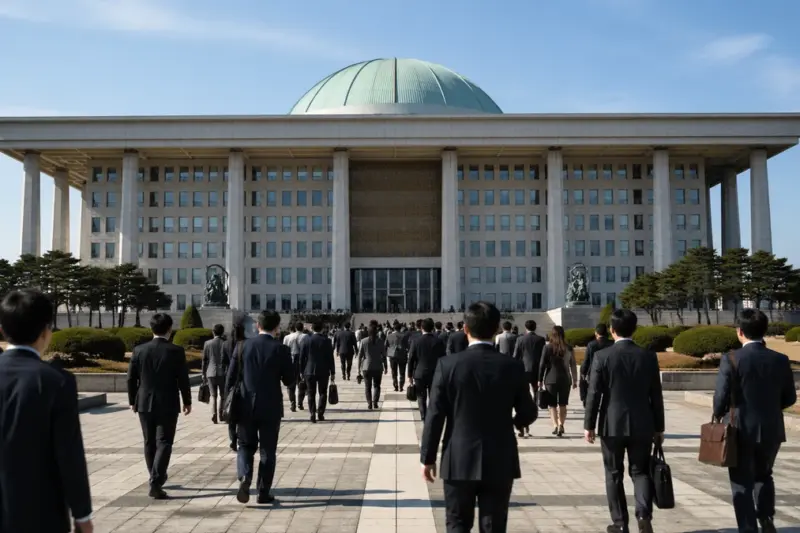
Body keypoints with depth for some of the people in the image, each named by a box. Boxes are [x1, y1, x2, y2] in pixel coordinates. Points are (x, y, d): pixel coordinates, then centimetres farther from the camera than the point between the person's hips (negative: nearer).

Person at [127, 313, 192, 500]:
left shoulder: (139, 350, -1)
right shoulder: (176, 351, -10)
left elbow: (131, 378, 3)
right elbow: (183, 379, -7)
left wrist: (132, 401, 15)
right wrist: (187, 401, 5)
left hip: (145, 404, 4)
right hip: (168, 405, -3)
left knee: (150, 443, 16)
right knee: (164, 443, -1)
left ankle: (157, 478, 30)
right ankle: (155, 482, -13)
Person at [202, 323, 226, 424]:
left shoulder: (207, 343, 0)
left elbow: (204, 360, 4)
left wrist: (203, 374, 13)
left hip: (211, 373, 1)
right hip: (223, 373, -1)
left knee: (213, 395, 10)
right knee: (223, 395, 14)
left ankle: (213, 413, -9)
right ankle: (221, 414, 4)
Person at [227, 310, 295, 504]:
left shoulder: (243, 346, -1)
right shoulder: (280, 349, -9)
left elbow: (231, 376, 1)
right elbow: (289, 380, -5)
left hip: (246, 406, 2)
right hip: (270, 408, -2)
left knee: (246, 446, 16)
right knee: (267, 450, 10)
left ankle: (244, 478, -8)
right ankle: (263, 492, 13)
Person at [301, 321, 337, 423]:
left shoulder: (307, 341, -3)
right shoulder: (326, 341, -4)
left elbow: (302, 358, 1)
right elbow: (330, 358, -3)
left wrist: (302, 371, 10)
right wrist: (332, 372, 3)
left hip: (309, 371, 0)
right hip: (323, 371, 0)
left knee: (311, 394, 6)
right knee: (323, 393, 11)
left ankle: (312, 414, -1)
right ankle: (320, 414, 5)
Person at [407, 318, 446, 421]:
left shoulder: (415, 340, -6)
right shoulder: (438, 341, -3)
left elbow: (411, 359, -4)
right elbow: (443, 358, 0)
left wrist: (410, 375, 4)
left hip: (420, 374, -1)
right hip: (435, 374, 1)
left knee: (422, 399, 7)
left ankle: (425, 420, 4)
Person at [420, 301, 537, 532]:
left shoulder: (448, 364, -9)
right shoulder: (512, 367, -5)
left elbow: (435, 416, -8)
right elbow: (528, 413, 4)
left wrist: (428, 458, 2)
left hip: (459, 462, -1)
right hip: (500, 463, 1)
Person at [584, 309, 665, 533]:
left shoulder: (602, 356, -8)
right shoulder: (649, 356, -1)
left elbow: (594, 394, -7)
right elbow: (656, 396, 3)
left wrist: (589, 425, 2)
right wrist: (659, 428, 11)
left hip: (612, 426, -2)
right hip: (642, 425, 2)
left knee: (614, 475, 10)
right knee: (641, 471, 13)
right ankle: (644, 513, -6)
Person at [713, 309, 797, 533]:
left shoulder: (731, 359, -15)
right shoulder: (780, 360, -3)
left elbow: (721, 397, -17)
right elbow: (789, 398, 3)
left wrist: (719, 416, 4)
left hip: (741, 430, -4)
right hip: (772, 429, 4)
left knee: (742, 483, 9)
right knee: (763, 475, 27)